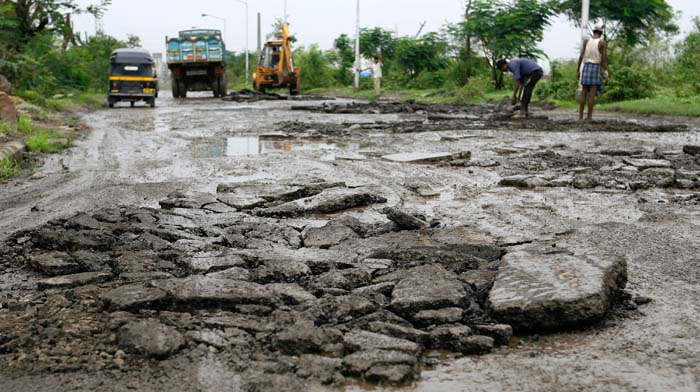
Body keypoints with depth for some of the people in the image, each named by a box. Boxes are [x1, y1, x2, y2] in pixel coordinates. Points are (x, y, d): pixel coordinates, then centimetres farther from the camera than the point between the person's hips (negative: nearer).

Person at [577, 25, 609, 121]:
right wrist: (606, 75, -7)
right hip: (596, 68, -3)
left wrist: (578, 71, 9)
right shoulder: (602, 43, -3)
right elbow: (604, 59, -8)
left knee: (584, 94, 6)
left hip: (585, 67, 3)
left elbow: (581, 56, 3)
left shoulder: (586, 41, 6)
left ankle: (580, 117, 1)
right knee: (592, 95, -4)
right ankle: (589, 117, -7)